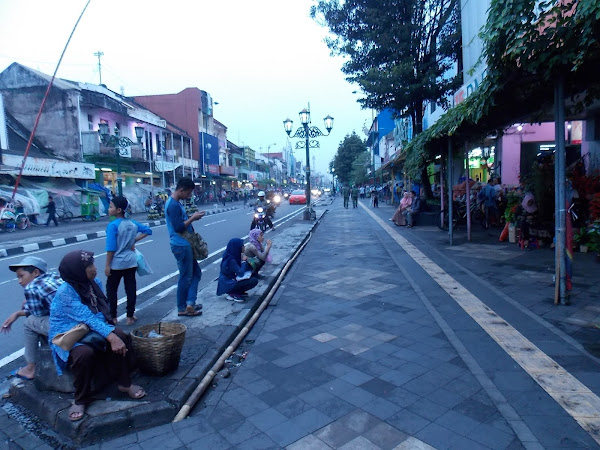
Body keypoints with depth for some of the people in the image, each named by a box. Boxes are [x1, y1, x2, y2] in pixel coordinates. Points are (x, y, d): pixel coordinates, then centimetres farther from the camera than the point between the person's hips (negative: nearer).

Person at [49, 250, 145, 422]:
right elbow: (87, 317, -30)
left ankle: (124, 383, -1)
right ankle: (80, 399, -10)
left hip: (89, 330, 6)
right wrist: (110, 336, -39)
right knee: (84, 353, -36)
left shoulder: (94, 283, 0)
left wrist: (114, 335, -19)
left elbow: (102, 312, 0)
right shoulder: (65, 292, -21)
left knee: (122, 337, -19)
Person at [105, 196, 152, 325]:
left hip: (116, 264, -5)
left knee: (111, 290, 11)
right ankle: (130, 317, 16)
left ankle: (113, 317, 18)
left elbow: (111, 248, -17)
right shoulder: (132, 223, 3)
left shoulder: (112, 225, -15)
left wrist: (107, 265, -10)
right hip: (131, 262, 5)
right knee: (131, 289, 9)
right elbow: (148, 230, 15)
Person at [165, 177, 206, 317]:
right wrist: (193, 218, -16)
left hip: (185, 245, 10)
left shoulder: (175, 202, 12)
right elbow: (178, 228, -25)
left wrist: (193, 217, 7)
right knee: (186, 277, 2)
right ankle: (182, 309, 15)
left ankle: (190, 303, 13)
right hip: (181, 246, -10)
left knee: (196, 273, 15)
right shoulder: (173, 205, -19)